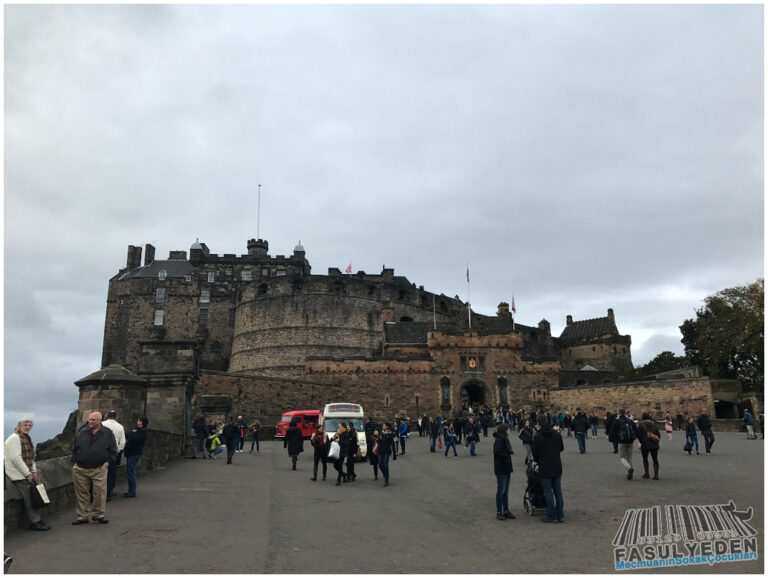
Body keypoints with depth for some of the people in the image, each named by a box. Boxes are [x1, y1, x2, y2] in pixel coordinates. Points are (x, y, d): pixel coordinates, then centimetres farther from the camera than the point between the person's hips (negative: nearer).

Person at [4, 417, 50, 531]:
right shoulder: (14, 438, -12)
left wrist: (34, 471, 6)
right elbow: (16, 459, -20)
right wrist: (28, 474, -19)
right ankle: (35, 522, -6)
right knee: (28, 498, -10)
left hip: (27, 474, 9)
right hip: (18, 475, -9)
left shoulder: (27, 439, 17)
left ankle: (37, 520, 8)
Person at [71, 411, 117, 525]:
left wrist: (105, 462, 1)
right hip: (80, 469, 2)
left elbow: (113, 450, 6)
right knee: (82, 493, 7)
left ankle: (99, 514, 13)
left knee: (100, 492, -1)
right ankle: (82, 516, 18)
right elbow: (74, 448, 16)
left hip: (99, 469, -2)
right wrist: (76, 460, 7)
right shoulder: (81, 432, 5)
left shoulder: (108, 433, 0)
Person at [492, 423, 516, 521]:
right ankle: (499, 512, 4)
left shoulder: (504, 439, 15)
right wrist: (506, 456, -18)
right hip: (501, 469, -9)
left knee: (506, 491, 13)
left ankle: (506, 510, 20)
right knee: (501, 490, -3)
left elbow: (507, 451, 14)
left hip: (506, 469, 9)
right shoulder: (499, 440, -15)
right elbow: (497, 452, -23)